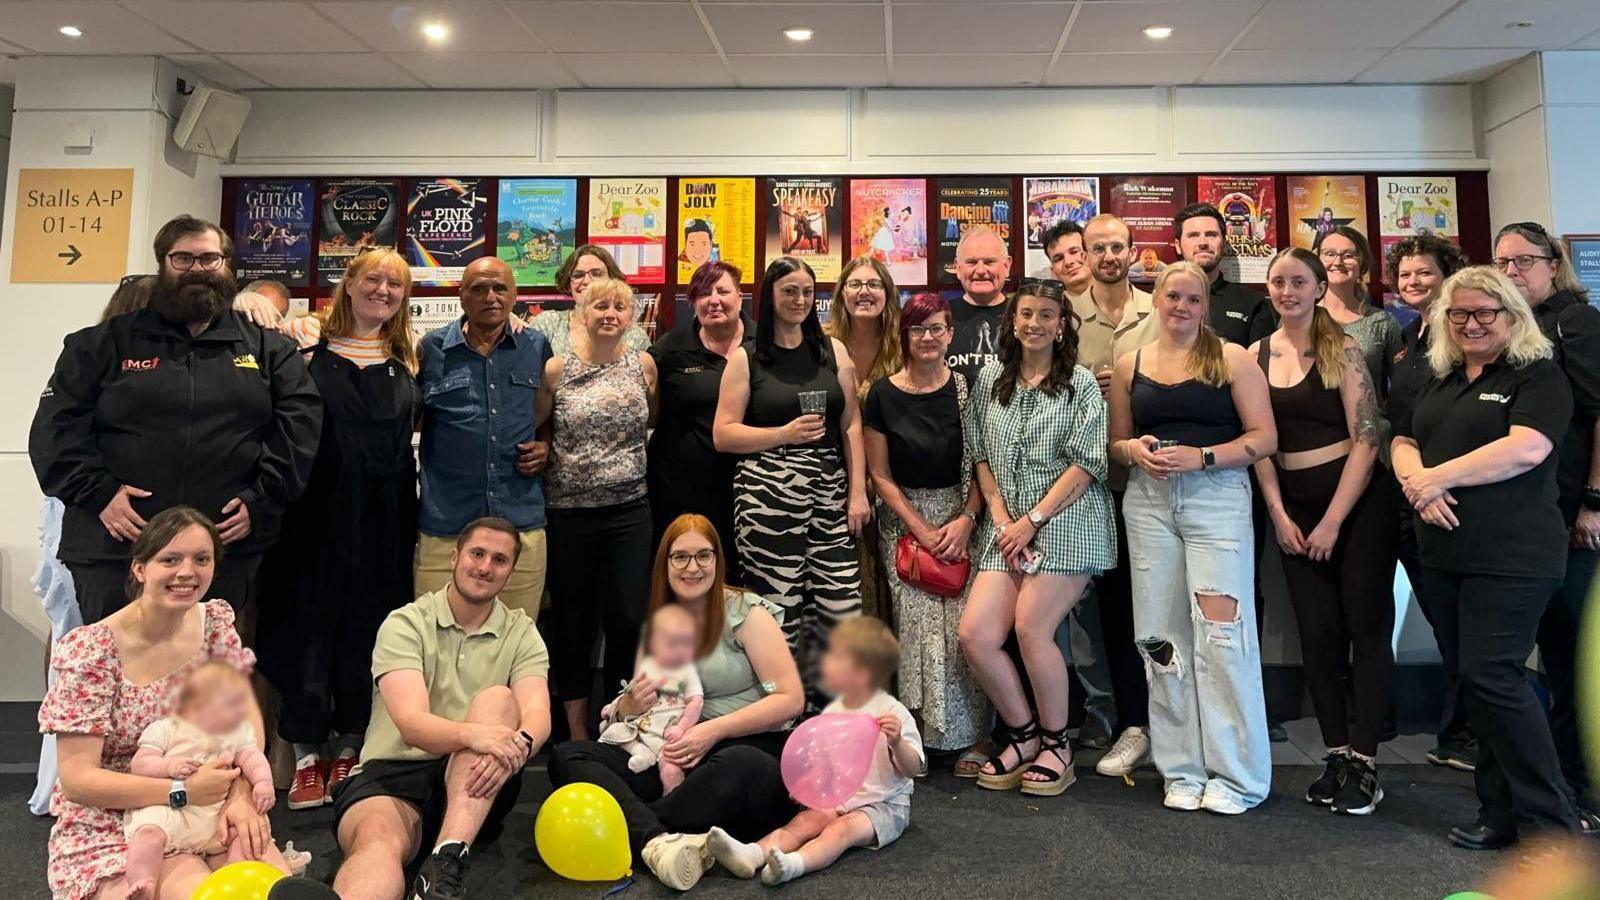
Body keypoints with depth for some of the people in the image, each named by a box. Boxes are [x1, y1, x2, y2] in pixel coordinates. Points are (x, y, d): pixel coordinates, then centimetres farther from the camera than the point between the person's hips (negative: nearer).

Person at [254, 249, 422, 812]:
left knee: (366, 632, 10)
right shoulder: (309, 345, 1)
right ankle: (308, 759, 16)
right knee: (308, 628, 4)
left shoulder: (408, 360, 12)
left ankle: (349, 751, 23)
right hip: (317, 513, -3)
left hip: (382, 522, 3)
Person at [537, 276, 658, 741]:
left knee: (628, 618, 1)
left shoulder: (644, 365, 3)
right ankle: (577, 729, 23)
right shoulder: (557, 369, -3)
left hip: (629, 507, 1)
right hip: (569, 510, -1)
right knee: (573, 621, 9)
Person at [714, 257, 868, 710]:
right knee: (779, 613, -4)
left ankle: (821, 712, 16)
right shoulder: (746, 359, 5)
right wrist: (785, 434, -10)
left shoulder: (833, 350, 13)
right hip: (768, 496, -3)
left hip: (829, 493, 3)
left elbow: (852, 424, 12)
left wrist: (858, 491, 4)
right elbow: (723, 434, 1)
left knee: (844, 611, -3)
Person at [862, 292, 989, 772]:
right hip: (904, 520, 0)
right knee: (916, 627, -9)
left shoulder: (966, 389, 2)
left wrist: (965, 520, -10)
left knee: (962, 627, -9)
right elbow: (880, 474, 1)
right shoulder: (883, 396, 0)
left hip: (961, 515, 0)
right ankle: (919, 733, 4)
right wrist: (921, 528, -7)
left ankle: (967, 737, 3)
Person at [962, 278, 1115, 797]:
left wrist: (1033, 520, -11)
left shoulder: (1080, 383, 3)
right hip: (1006, 526, 4)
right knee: (975, 634, -9)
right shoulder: (991, 379, 14)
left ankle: (1056, 745, 7)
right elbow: (980, 456, 12)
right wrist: (1000, 519, -1)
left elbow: (1086, 463, -4)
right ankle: (1023, 734, 12)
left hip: (1066, 521, -4)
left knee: (1031, 628, -16)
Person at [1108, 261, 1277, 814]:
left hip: (1217, 496, -3)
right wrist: (1135, 451, -4)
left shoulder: (1232, 359, 3)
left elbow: (1264, 437, -2)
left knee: (1221, 630, -9)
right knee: (1163, 636, 4)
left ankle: (1237, 775, 4)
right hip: (1149, 502, 3)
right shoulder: (1130, 365, 12)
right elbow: (1116, 442, 18)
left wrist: (1201, 457, -15)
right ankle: (1184, 771, 15)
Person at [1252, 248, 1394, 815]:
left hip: (1357, 502, -4)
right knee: (1317, 634, 5)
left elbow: (1366, 440, -10)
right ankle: (1335, 756, 15)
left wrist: (1332, 522, -12)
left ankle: (1364, 764, 5)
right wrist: (1279, 515, -2)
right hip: (1294, 509, 4)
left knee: (1366, 627, -1)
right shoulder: (1257, 355, 6)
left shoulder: (1342, 350, -5)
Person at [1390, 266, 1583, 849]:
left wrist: (1440, 476, -14)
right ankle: (1502, 815, 21)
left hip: (1511, 555, -7)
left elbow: (1527, 449, -18)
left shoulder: (1538, 375, -4)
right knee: (1472, 679, 10)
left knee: (1491, 676, -10)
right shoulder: (1439, 381, 17)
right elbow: (1404, 442, 14)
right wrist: (1416, 484, -7)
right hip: (1443, 554, 7)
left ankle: (1552, 822, 4)